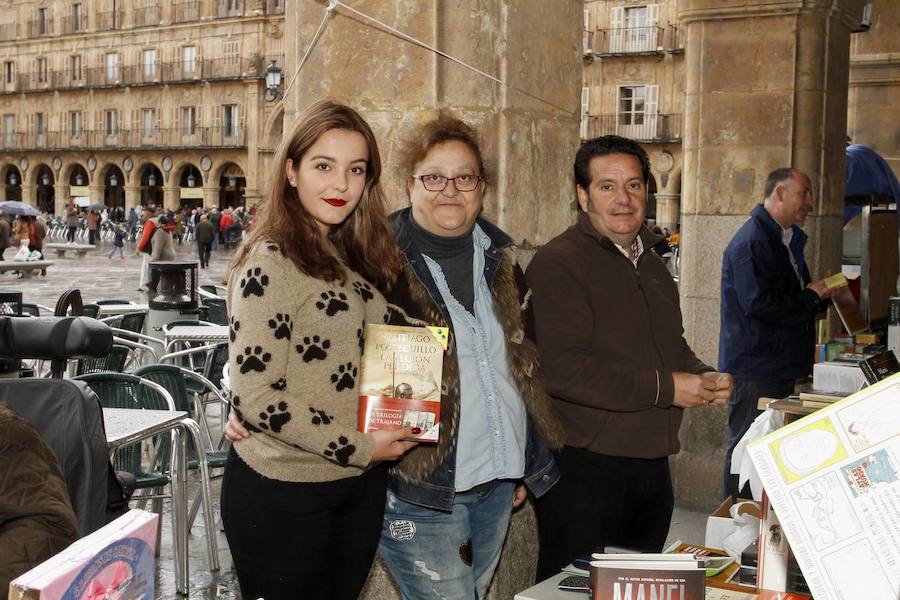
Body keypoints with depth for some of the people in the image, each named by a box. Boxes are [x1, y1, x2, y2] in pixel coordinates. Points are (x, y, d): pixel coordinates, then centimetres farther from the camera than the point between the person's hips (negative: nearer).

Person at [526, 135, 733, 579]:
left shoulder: (651, 264, 17)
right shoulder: (558, 263, -13)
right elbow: (563, 368, -24)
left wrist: (703, 378, 6)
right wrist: (665, 388, -20)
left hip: (652, 468, 8)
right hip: (584, 469, -8)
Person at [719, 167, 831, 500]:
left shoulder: (786, 239, 17)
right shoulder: (752, 241, -15)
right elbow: (757, 303, -26)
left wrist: (818, 292, 6)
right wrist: (811, 298, -14)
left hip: (779, 368, 10)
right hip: (754, 369, -10)